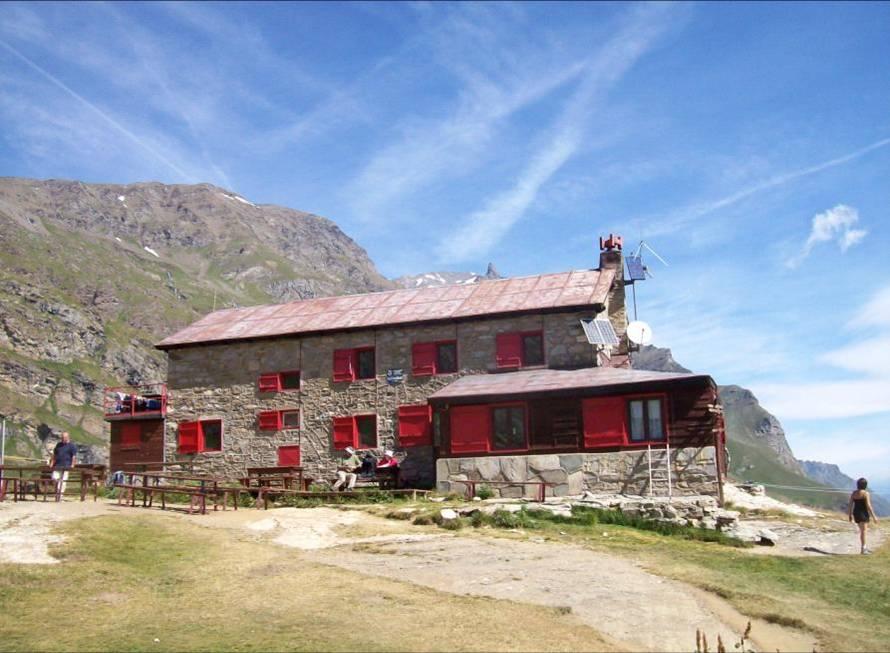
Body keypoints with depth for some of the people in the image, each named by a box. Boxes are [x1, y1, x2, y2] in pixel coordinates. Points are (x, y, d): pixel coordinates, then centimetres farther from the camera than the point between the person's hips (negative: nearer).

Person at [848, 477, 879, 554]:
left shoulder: (853, 493, 5)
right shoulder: (865, 493, -13)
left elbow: (850, 504, 6)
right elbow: (868, 506, -17)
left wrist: (850, 515, 14)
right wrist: (873, 516, -12)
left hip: (856, 513, 7)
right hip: (863, 514, -7)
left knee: (863, 530, 19)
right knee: (863, 531, -5)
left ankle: (864, 547, 25)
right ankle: (862, 549, -6)